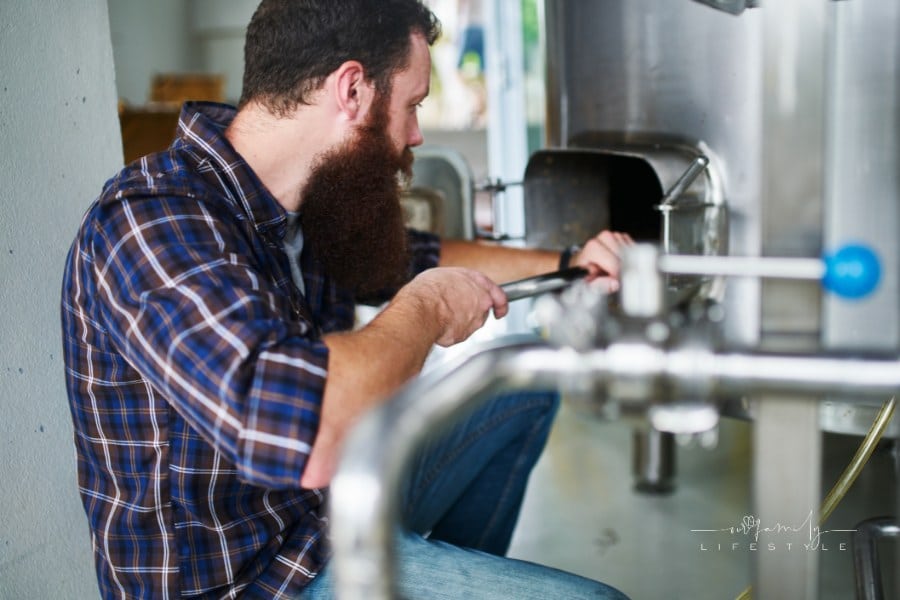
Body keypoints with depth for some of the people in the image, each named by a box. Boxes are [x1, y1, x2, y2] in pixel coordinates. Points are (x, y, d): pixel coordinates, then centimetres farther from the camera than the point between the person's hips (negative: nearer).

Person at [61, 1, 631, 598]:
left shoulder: (310, 203, -3)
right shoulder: (153, 223, -29)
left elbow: (412, 256, 19)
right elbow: (308, 436, -43)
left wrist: (563, 263, 18)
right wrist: (428, 308, -26)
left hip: (335, 492, 9)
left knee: (525, 384, 23)